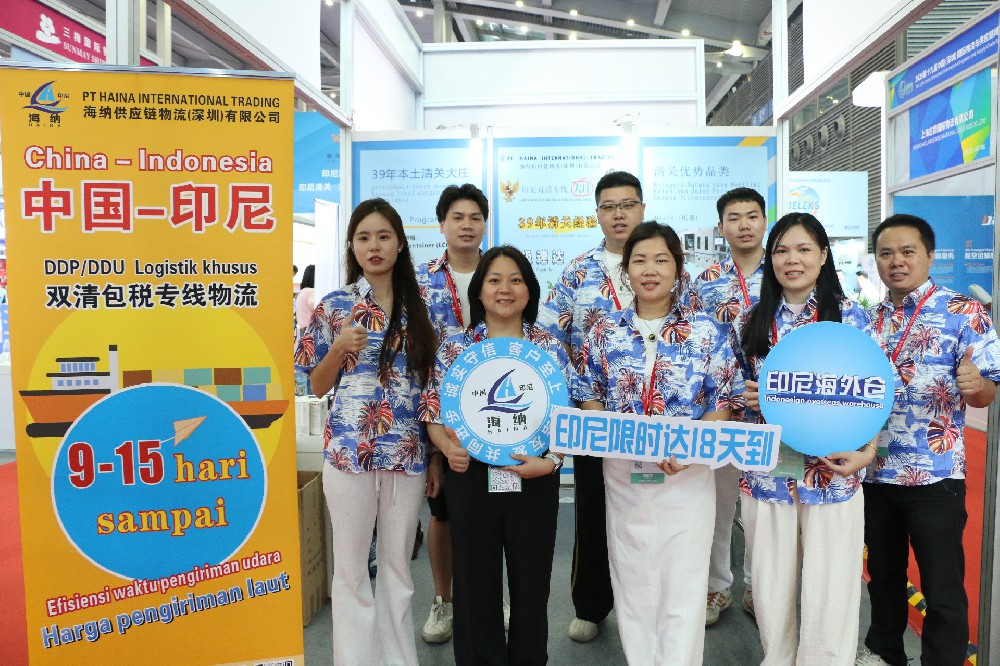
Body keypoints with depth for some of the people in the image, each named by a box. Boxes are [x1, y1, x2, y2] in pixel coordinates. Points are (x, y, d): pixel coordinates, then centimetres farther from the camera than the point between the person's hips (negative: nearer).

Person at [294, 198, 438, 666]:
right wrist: (340, 347, -14)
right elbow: (317, 386, 4)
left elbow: (429, 386, 11)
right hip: (350, 450, -2)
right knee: (351, 569, 7)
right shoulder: (334, 306, 0)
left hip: (408, 452, 2)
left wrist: (436, 454, 8)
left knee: (398, 566, 13)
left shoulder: (417, 309, 7)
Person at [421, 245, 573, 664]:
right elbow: (434, 414, 2)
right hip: (471, 477, 0)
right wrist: (448, 449, -17)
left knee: (531, 584, 13)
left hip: (534, 481, 1)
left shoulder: (550, 348, 2)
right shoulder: (455, 348, 2)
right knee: (475, 586, 12)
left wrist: (551, 460, -15)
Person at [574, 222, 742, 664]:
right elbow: (588, 396, 8)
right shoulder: (605, 331, 4)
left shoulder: (706, 331, -1)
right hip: (622, 474, 2)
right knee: (632, 584, 13)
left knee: (682, 588, 3)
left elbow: (724, 401, -2)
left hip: (688, 475, -2)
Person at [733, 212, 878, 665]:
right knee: (771, 593, 12)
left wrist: (867, 451, -12)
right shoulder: (749, 323, 6)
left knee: (829, 596, 3)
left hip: (833, 471, -2)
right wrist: (746, 399, -7)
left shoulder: (850, 316, 0)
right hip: (766, 472, 2)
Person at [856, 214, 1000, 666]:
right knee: (883, 572, 20)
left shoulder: (964, 313, -6)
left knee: (942, 587, 5)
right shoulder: (869, 319, 8)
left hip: (935, 474, -5)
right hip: (874, 470, 5)